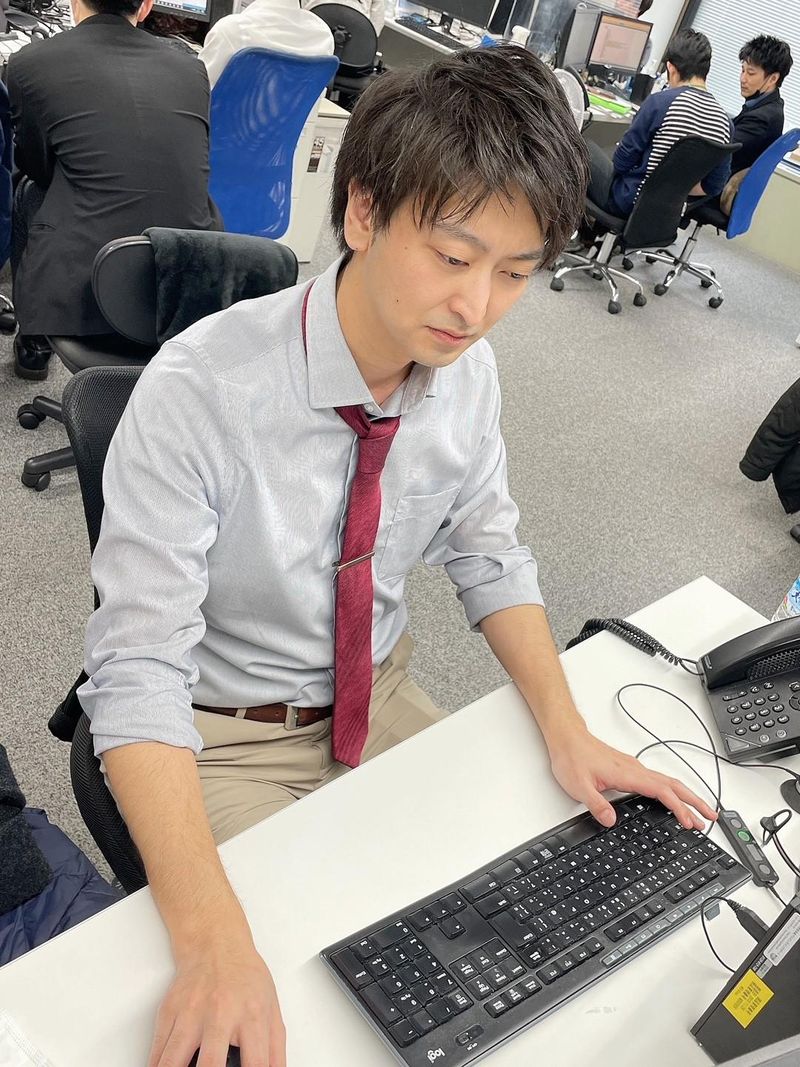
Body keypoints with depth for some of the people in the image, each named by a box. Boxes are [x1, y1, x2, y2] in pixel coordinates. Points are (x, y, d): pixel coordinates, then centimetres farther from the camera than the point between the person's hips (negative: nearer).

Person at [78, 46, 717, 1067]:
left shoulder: (467, 372, -12)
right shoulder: (198, 391, -29)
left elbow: (487, 554, 1)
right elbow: (138, 672, -28)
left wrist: (565, 729, -12)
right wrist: (213, 943, -38)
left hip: (383, 698, 5)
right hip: (228, 743, -4)